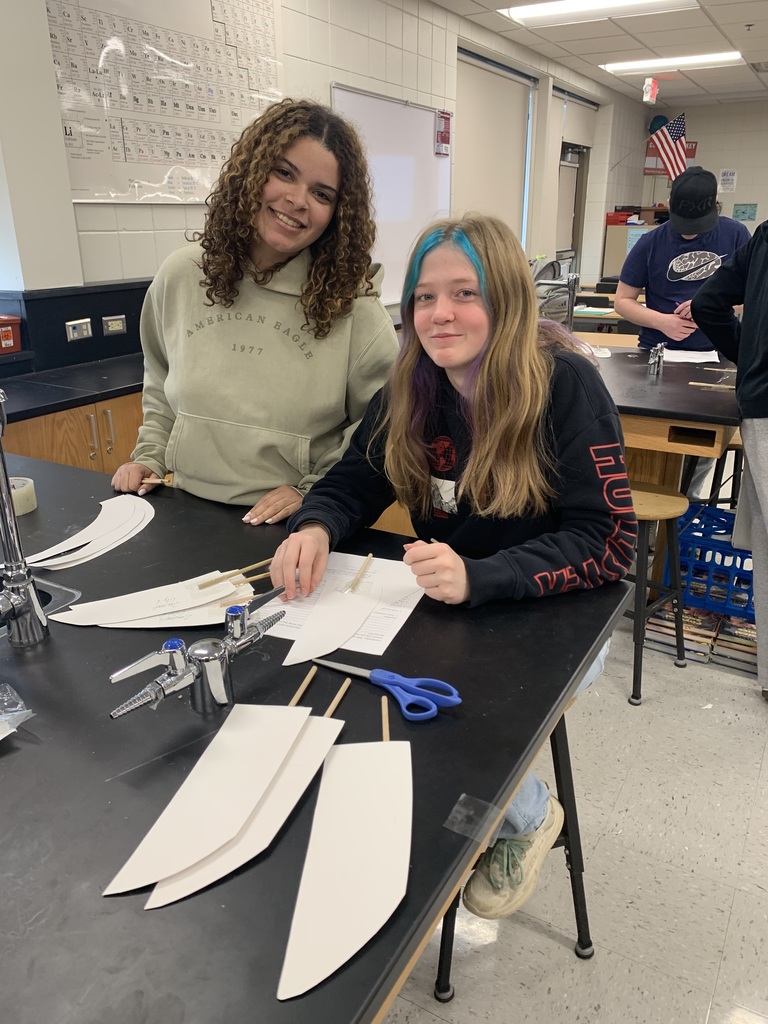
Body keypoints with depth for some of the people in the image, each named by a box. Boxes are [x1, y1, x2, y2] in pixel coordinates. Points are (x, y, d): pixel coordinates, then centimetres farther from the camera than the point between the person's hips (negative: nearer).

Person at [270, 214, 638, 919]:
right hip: (445, 614, 5)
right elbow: (350, 484, 1)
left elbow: (607, 539, -22)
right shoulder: (409, 393, -4)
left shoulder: (567, 387, -19)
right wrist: (315, 529, -23)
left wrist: (477, 576, -38)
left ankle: (529, 817, 15)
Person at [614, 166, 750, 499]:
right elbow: (622, 300, -1)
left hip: (714, 354, 1)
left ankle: (686, 498, 18)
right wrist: (661, 321, -18)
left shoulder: (735, 235, -1)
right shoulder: (651, 243, -2)